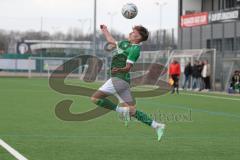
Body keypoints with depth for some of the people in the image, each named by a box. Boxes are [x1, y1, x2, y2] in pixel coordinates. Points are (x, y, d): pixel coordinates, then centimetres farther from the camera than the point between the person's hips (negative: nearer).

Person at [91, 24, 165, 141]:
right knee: (132, 110, 5)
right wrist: (105, 31, 45)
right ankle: (156, 125, 2)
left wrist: (119, 69, -30)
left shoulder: (135, 49, -10)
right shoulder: (125, 43, 17)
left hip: (119, 78, -9)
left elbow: (128, 67, -16)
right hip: (119, 79, 9)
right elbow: (111, 41, 37)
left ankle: (121, 110, -7)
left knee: (95, 98, -8)